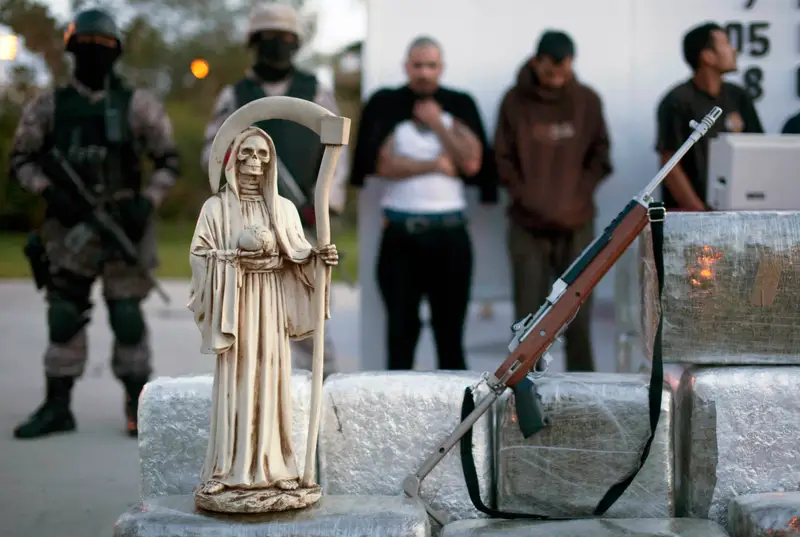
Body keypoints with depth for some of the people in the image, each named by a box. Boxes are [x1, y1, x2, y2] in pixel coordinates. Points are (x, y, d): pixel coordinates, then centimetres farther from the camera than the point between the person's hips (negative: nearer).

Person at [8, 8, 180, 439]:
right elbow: (20, 159, 8)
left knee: (128, 318, -2)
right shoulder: (48, 106, 6)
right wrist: (48, 190, -9)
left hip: (123, 227, -2)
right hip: (69, 227, 2)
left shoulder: (137, 104, 1)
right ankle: (57, 408, 16)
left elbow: (168, 161, 5)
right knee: (63, 317, 5)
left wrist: (147, 202, -9)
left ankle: (139, 407, 11)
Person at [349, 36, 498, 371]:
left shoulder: (461, 105, 7)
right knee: (401, 325, 4)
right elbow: (384, 164, -8)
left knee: (450, 326, 6)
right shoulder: (384, 104, 3)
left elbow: (472, 162, -3)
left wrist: (438, 124, -7)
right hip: (400, 233, -1)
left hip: (450, 231, 1)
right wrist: (437, 165, -5)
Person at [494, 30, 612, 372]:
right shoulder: (515, 101, -1)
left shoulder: (587, 100, 3)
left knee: (578, 317, 4)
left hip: (577, 225, 1)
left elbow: (599, 156, 7)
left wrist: (578, 198, -6)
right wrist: (531, 200, -10)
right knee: (529, 317, 1)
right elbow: (504, 161, 0)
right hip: (528, 225, -1)